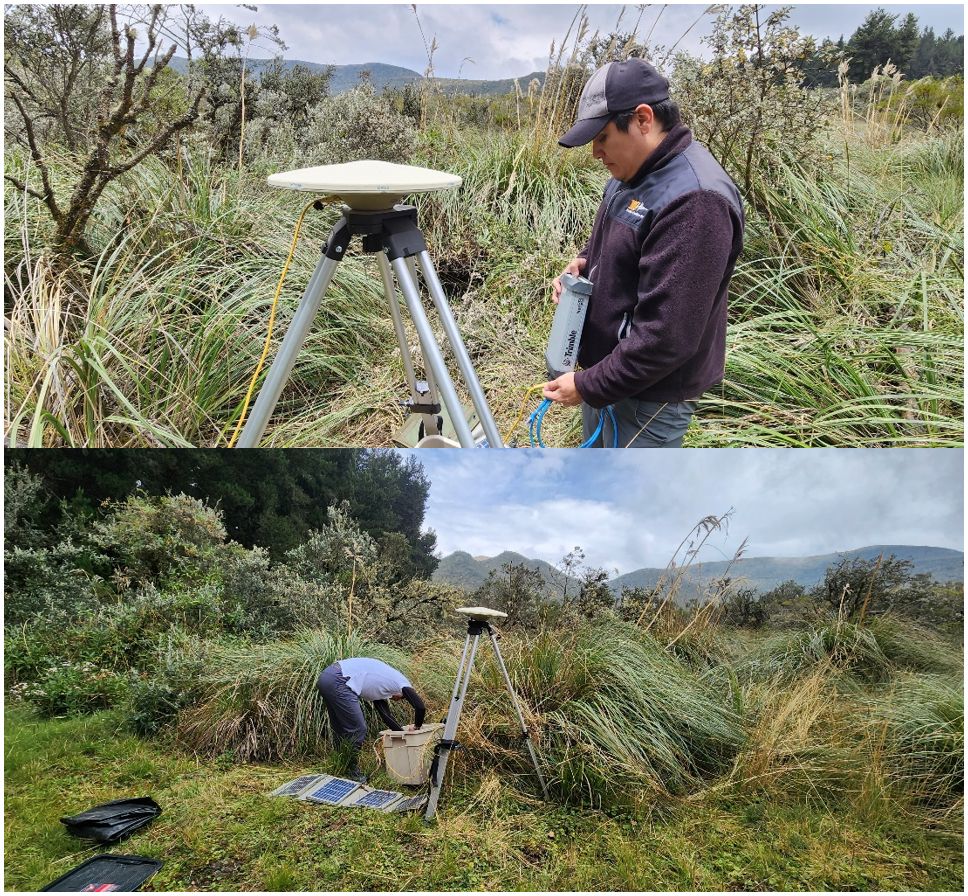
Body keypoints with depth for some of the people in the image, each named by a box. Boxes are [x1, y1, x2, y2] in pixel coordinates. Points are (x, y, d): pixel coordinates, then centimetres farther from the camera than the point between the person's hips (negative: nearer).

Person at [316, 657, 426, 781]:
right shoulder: (401, 681, 9)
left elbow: (385, 715, 30)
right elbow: (420, 707, 3)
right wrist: (416, 728, 19)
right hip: (337, 681, -10)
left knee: (340, 729, 22)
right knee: (357, 729, 3)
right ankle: (351, 771, 14)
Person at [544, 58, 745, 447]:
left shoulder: (693, 200, -28)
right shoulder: (636, 170, 5)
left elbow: (667, 335, -31)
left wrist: (589, 385, -22)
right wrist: (585, 261, 1)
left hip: (647, 392, -10)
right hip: (606, 369, 10)